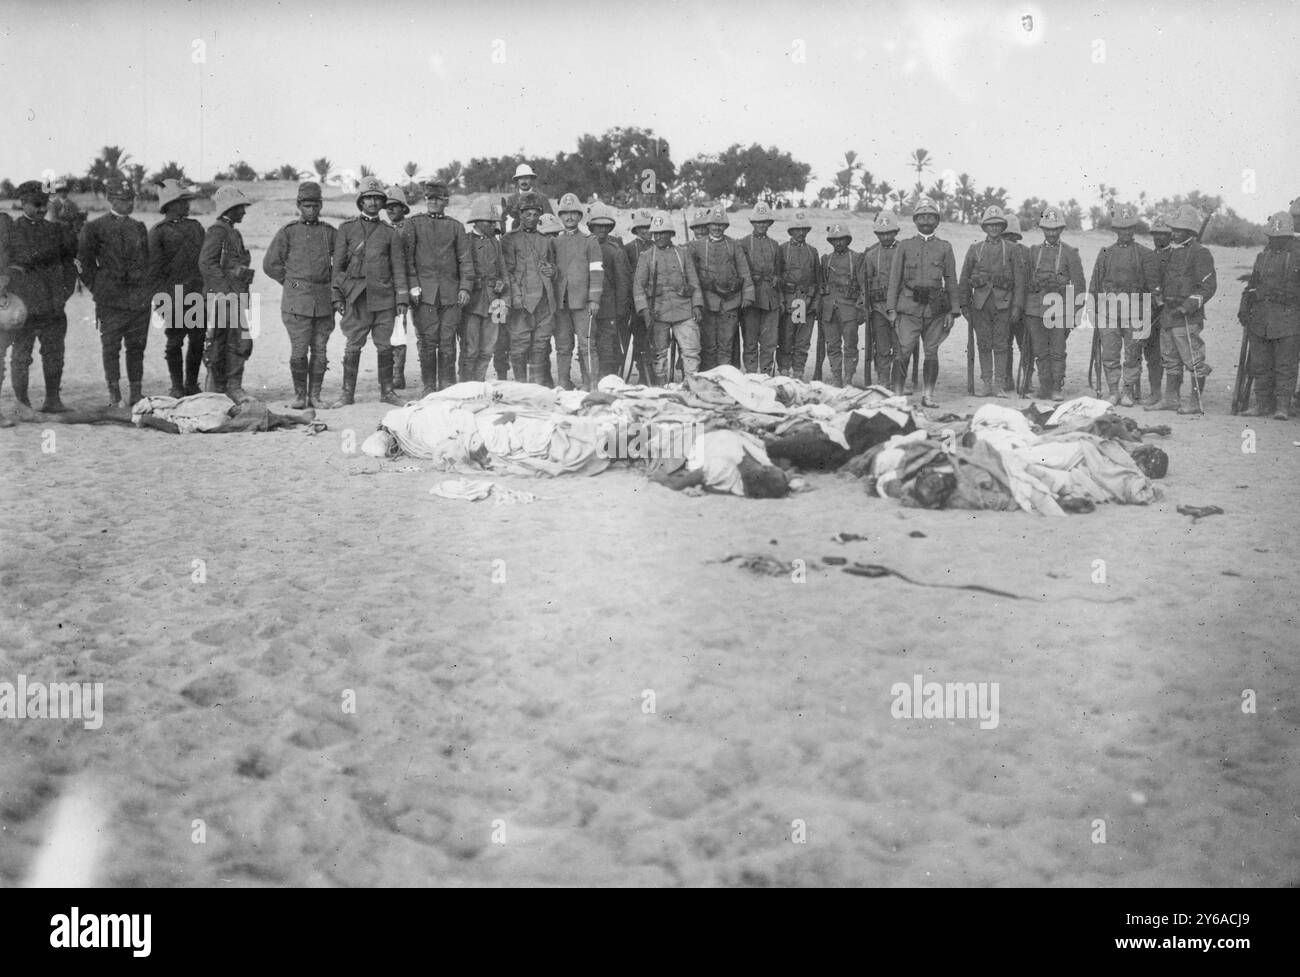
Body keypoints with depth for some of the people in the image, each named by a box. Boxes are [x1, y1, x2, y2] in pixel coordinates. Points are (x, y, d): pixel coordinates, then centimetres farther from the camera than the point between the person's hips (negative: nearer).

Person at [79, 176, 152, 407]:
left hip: (140, 299, 4)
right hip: (110, 300, -4)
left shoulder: (139, 227, 14)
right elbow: (84, 262, 0)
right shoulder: (94, 228, -1)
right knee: (111, 347, -1)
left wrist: (147, 288, 11)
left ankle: (136, 394, 13)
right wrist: (97, 289, -3)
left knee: (137, 346, 6)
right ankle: (114, 395, 4)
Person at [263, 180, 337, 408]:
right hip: (296, 300, -3)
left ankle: (315, 394, 10)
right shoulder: (288, 231, 3)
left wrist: (330, 282, 13)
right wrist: (292, 282, 4)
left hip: (324, 300, 3)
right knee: (299, 350, -6)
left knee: (320, 351, 3)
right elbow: (270, 264, 5)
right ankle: (299, 394, 4)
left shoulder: (329, 232, 10)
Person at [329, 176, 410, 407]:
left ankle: (386, 391, 14)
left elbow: (398, 266, 8)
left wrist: (402, 298, 2)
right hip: (356, 296, -1)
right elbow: (338, 264, 7)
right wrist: (336, 295, 1)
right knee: (353, 346, -2)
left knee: (384, 345, 4)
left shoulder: (390, 233, 8)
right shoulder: (346, 229, 7)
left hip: (384, 295, 1)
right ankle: (348, 393, 5)